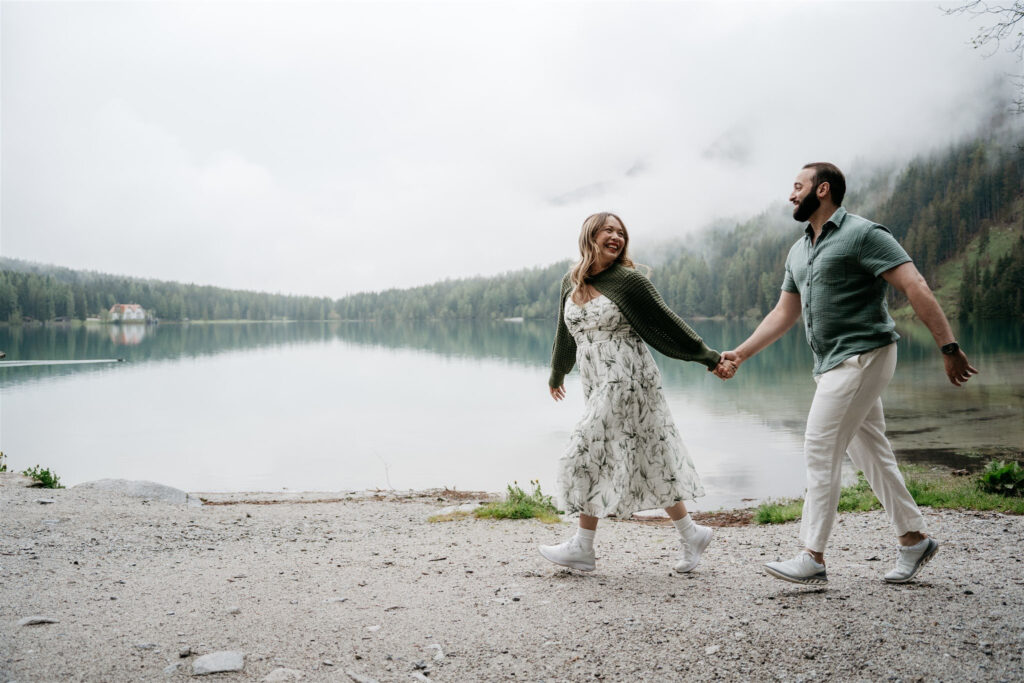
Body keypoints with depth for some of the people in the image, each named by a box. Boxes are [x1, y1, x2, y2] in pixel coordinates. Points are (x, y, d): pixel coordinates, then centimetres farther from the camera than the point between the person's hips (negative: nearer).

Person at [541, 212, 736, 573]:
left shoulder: (628, 280, -7)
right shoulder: (570, 283, 11)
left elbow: (668, 325, -3)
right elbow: (565, 333, 25)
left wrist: (710, 359, -2)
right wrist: (556, 374, 36)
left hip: (627, 381, -6)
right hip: (598, 385, 6)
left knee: (589, 455, -5)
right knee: (647, 461, 10)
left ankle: (582, 548, 8)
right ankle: (691, 534, 21)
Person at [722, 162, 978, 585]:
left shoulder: (863, 234, -10)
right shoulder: (799, 251, 17)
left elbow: (916, 288, -16)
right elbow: (784, 313, 21)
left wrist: (948, 347, -21)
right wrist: (741, 354, 15)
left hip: (861, 357, -9)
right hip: (832, 364, 9)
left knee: (820, 449, -10)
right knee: (869, 452, 12)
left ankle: (812, 558, -5)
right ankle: (914, 539, 24)